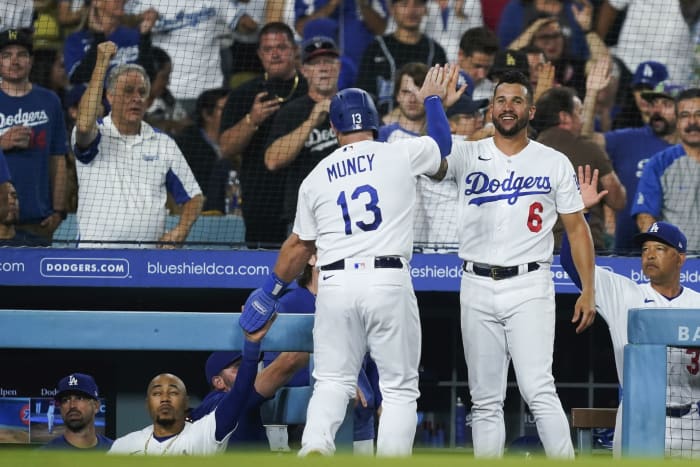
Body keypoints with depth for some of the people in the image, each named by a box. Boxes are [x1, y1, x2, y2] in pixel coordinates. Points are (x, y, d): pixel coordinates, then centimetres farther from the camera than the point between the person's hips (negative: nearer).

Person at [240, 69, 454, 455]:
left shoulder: (316, 177, 11)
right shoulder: (400, 155, 4)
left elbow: (299, 246, 17)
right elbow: (443, 142, 25)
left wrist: (272, 290, 32)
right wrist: (432, 100, 44)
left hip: (335, 285, 2)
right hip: (389, 282, -2)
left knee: (333, 381, 10)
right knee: (399, 388, 4)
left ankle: (314, 448, -15)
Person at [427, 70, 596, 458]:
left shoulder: (554, 163, 5)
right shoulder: (467, 156, 6)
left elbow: (576, 227, 6)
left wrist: (588, 290, -1)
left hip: (529, 288, -2)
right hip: (477, 289, 2)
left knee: (538, 390, -14)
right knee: (485, 400, 6)